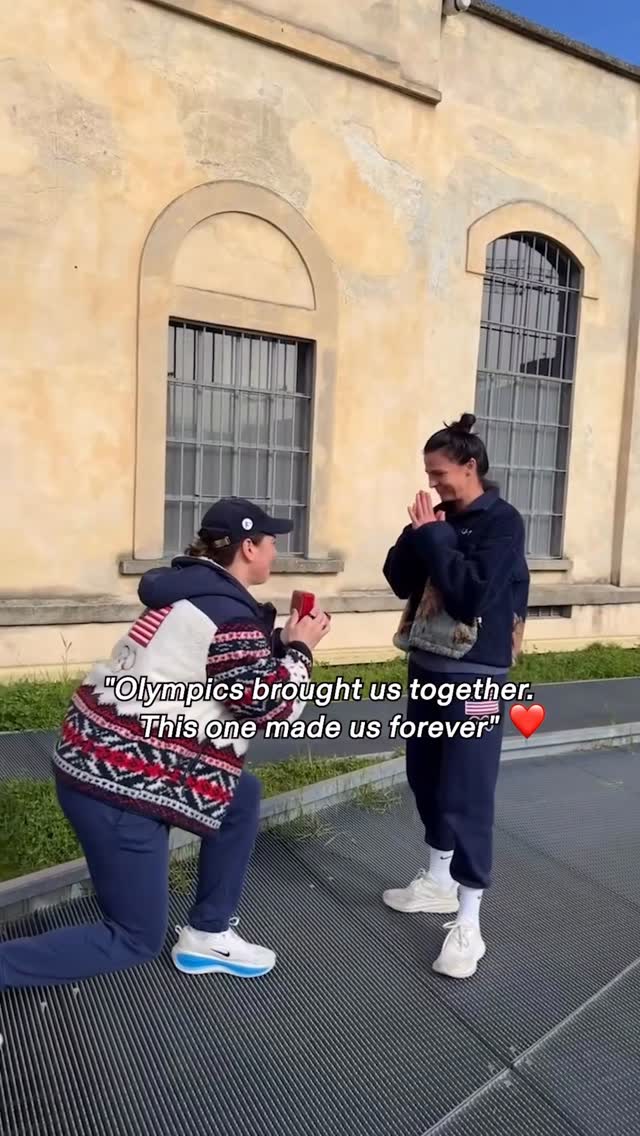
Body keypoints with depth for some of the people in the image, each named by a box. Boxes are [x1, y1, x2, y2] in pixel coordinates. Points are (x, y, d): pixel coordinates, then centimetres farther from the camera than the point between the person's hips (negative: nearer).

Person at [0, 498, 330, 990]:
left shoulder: (198, 589, 9)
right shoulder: (229, 611, -19)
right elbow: (268, 704, -13)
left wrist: (284, 637, 12)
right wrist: (301, 649, 0)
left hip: (103, 757, 10)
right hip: (117, 782, -10)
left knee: (243, 795, 20)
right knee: (137, 937, 8)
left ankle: (208, 936, 27)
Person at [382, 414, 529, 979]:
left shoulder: (502, 521, -11)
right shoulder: (443, 519, 8)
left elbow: (472, 593, -23)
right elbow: (400, 580, 5)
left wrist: (433, 536, -18)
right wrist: (419, 533, -9)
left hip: (473, 677, -8)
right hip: (427, 668, 8)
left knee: (467, 794, -5)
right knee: (427, 780, 17)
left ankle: (468, 924, 5)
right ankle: (438, 882, 35)